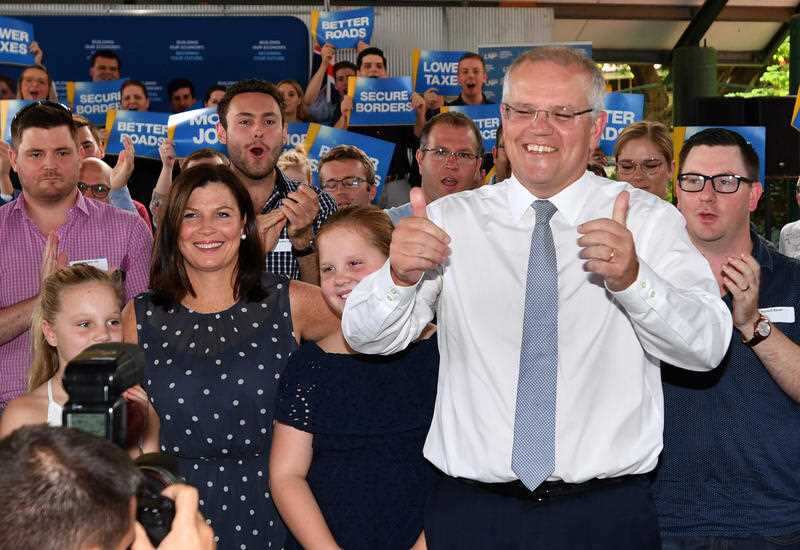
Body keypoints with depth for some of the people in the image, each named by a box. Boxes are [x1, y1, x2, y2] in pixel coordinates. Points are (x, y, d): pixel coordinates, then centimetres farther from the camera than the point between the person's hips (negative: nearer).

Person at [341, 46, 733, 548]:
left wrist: (633, 278, -30)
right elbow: (365, 337, -1)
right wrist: (400, 276, -23)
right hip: (470, 508, 1)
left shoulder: (649, 220, 0)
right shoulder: (451, 219, 4)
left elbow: (708, 346, -11)